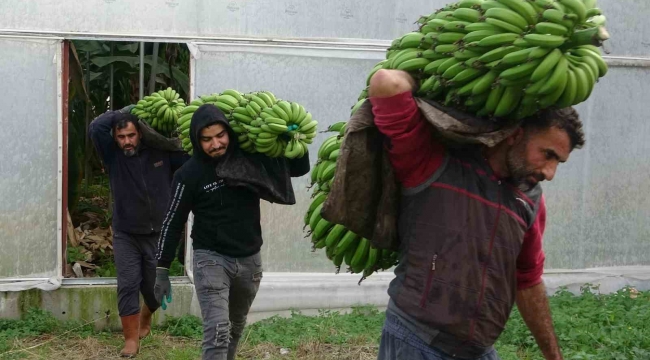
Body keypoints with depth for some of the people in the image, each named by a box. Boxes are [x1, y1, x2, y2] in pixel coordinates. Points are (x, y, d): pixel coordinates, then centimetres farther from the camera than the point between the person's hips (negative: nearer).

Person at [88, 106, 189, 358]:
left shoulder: (161, 153, -3)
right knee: (128, 286, -5)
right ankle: (131, 339, 5)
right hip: (125, 236, -1)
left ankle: (145, 318, 42)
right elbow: (95, 128, -20)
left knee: (155, 288, 11)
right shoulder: (112, 155, -5)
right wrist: (122, 113, -14)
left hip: (158, 235, 1)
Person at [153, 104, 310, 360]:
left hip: (250, 258, 4)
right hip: (211, 258, -4)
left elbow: (300, 168, 4)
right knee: (217, 331, -16)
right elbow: (173, 223, -7)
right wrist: (162, 270, -8)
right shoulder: (190, 174, -13)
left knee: (236, 325, 22)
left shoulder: (251, 159, -5)